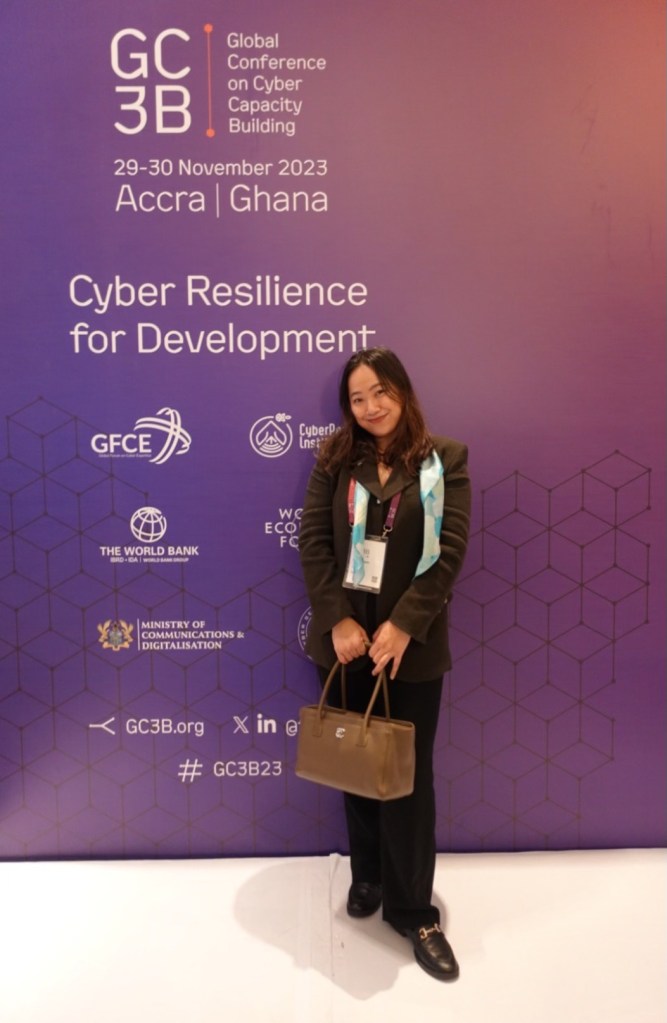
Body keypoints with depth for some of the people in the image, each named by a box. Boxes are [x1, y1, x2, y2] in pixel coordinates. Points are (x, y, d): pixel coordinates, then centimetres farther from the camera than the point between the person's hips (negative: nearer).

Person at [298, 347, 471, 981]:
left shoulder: (444, 460, -2)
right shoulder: (335, 459, 3)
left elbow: (450, 551, -9)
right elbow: (313, 541, -2)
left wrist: (403, 625, -17)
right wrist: (337, 620, -12)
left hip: (410, 641, -2)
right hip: (344, 635, 3)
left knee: (408, 773, 7)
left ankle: (412, 908, 24)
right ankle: (366, 876, 38)